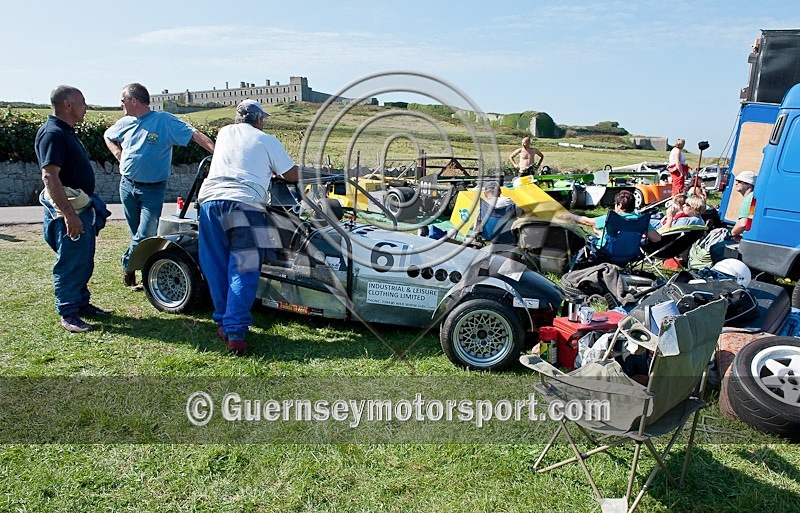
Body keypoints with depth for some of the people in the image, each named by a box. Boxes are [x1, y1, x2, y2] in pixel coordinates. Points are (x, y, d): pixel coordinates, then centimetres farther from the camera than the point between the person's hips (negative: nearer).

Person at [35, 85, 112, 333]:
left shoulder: (66, 132, 15)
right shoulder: (52, 133, -16)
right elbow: (49, 176, -24)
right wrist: (69, 214, -28)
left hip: (82, 207, 10)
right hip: (68, 209, -10)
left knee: (84, 261, 16)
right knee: (70, 262, -2)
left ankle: (82, 303, 28)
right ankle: (68, 314, 7)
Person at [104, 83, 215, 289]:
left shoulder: (164, 121, -10)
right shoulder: (125, 123, 8)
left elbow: (195, 135, -18)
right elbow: (108, 136, 28)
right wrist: (119, 155, 10)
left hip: (153, 189, -5)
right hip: (127, 185, 5)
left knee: (145, 235, -9)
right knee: (136, 234, 11)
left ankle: (128, 264, 16)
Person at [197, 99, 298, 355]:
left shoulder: (224, 133, 27)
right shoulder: (267, 140, 13)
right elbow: (292, 176, 16)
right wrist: (274, 171, 38)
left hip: (209, 199, 5)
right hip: (244, 204, -4)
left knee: (216, 269, 12)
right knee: (244, 271, -3)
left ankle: (223, 323, 20)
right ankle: (235, 333, -9)